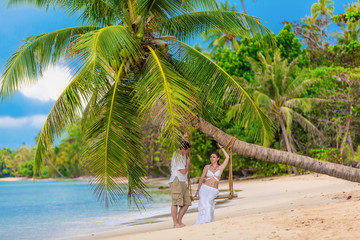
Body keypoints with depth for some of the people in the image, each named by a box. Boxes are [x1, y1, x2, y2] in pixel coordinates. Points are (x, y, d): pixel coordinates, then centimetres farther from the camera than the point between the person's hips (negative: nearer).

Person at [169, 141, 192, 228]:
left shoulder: (183, 155, 17)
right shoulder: (177, 157, -14)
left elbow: (187, 169, 25)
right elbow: (184, 171, -14)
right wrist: (188, 162, 0)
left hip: (182, 183, 10)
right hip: (176, 181, -10)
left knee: (186, 203, 7)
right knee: (176, 202, -10)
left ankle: (179, 221, 12)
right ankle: (175, 223, -9)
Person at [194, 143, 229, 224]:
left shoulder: (221, 167, 11)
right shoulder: (207, 167, 13)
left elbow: (227, 157, 2)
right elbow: (201, 178, 12)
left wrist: (221, 147, 11)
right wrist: (198, 190, 6)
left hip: (214, 191, -1)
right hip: (205, 188, 1)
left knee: (208, 201, -28)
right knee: (204, 203, -23)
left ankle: (208, 222, -23)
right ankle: (202, 223, -21)